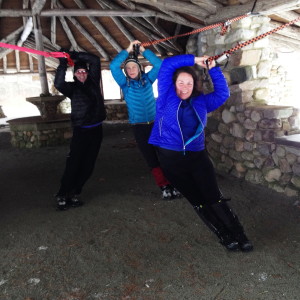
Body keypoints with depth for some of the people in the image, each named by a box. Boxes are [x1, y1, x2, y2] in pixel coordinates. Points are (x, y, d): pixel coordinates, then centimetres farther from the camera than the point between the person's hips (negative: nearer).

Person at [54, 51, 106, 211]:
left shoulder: (93, 81, 10)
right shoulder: (72, 87, 1)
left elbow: (95, 60, 6)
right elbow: (58, 84, -19)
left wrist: (77, 55, -2)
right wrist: (63, 65, -22)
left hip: (96, 130, 4)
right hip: (81, 131, -4)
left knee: (88, 165, 5)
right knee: (73, 164, -9)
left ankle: (74, 194, 16)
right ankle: (62, 196, 1)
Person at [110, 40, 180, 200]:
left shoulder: (147, 79, 4)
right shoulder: (125, 83, 0)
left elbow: (159, 64, -6)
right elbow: (113, 66, -13)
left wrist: (143, 50, -6)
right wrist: (128, 50, -9)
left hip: (156, 123, 1)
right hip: (139, 127, -1)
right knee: (151, 158, 2)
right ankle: (164, 187, 10)